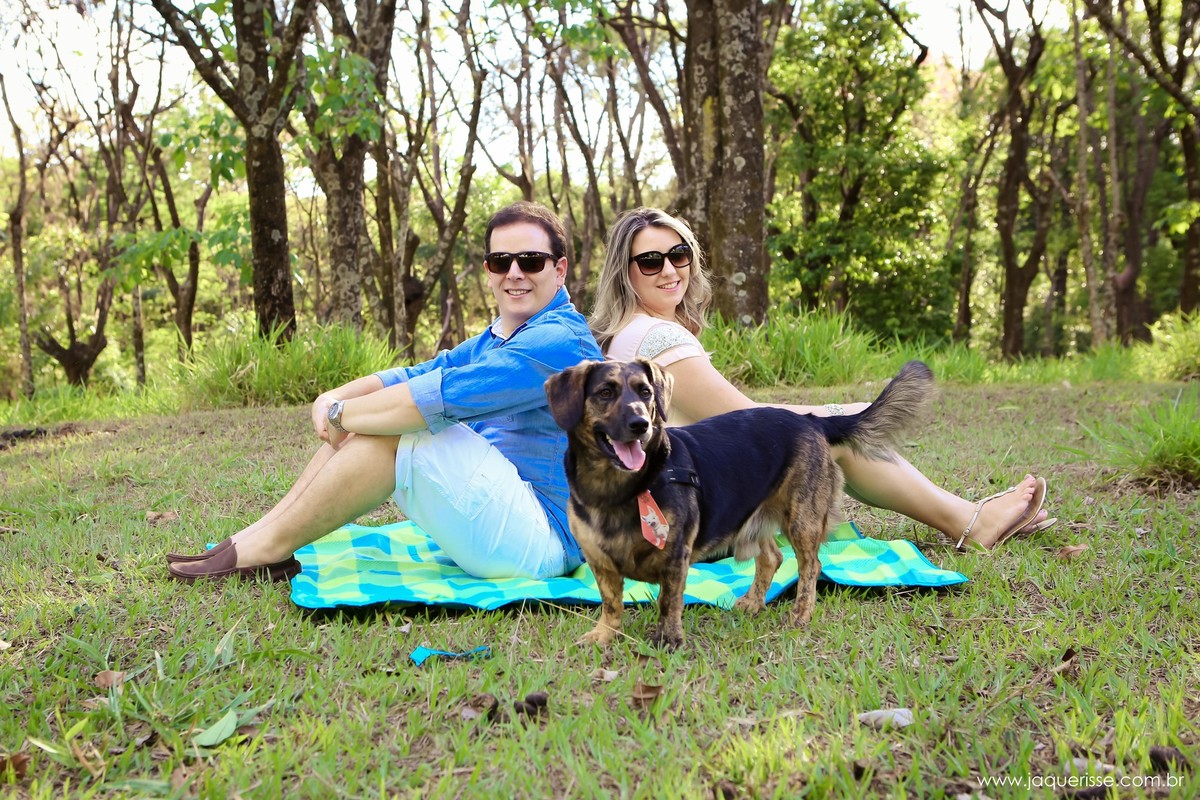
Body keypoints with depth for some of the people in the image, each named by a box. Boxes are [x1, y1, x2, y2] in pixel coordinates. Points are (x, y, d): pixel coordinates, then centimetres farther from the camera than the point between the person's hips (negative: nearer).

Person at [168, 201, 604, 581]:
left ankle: (269, 548, -13)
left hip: (540, 543, -10)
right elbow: (416, 375, 9)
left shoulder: (559, 341, -17)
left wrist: (342, 414, -14)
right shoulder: (495, 339, 17)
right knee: (365, 424, 5)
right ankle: (254, 537, 0)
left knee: (397, 429, -23)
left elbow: (443, 394, -26)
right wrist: (332, 399, -9)